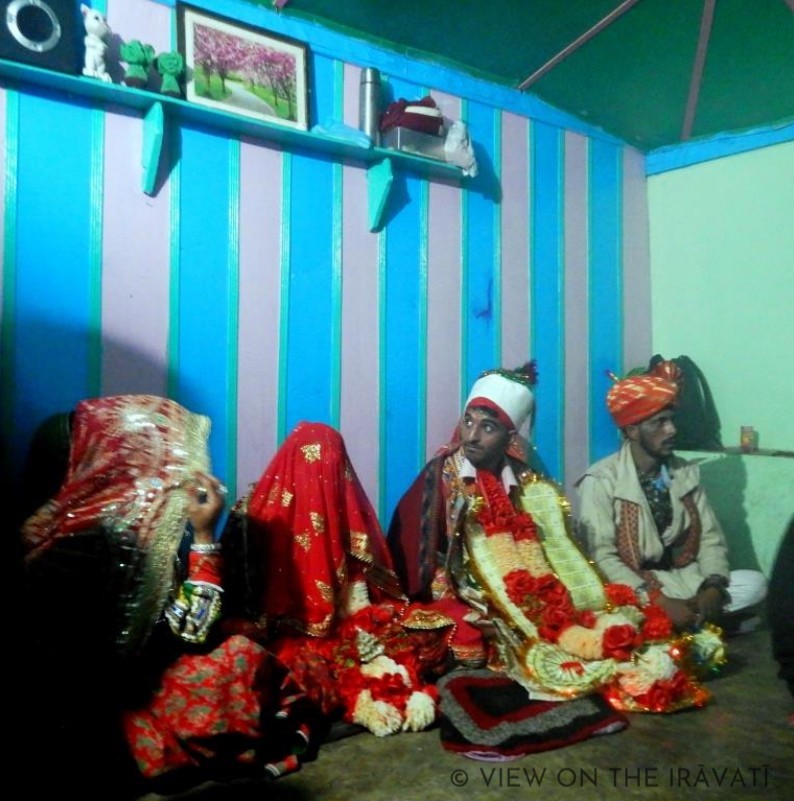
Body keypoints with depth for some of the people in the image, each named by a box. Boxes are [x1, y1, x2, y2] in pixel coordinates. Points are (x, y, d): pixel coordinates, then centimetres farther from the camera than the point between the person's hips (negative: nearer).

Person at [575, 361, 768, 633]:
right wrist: (659, 601, -27)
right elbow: (602, 556, -20)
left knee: (754, 584, -13)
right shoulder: (601, 481, -14)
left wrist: (713, 587, -16)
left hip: (683, 580, 6)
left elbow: (710, 538, 4)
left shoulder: (686, 473, 5)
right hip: (632, 589, -5)